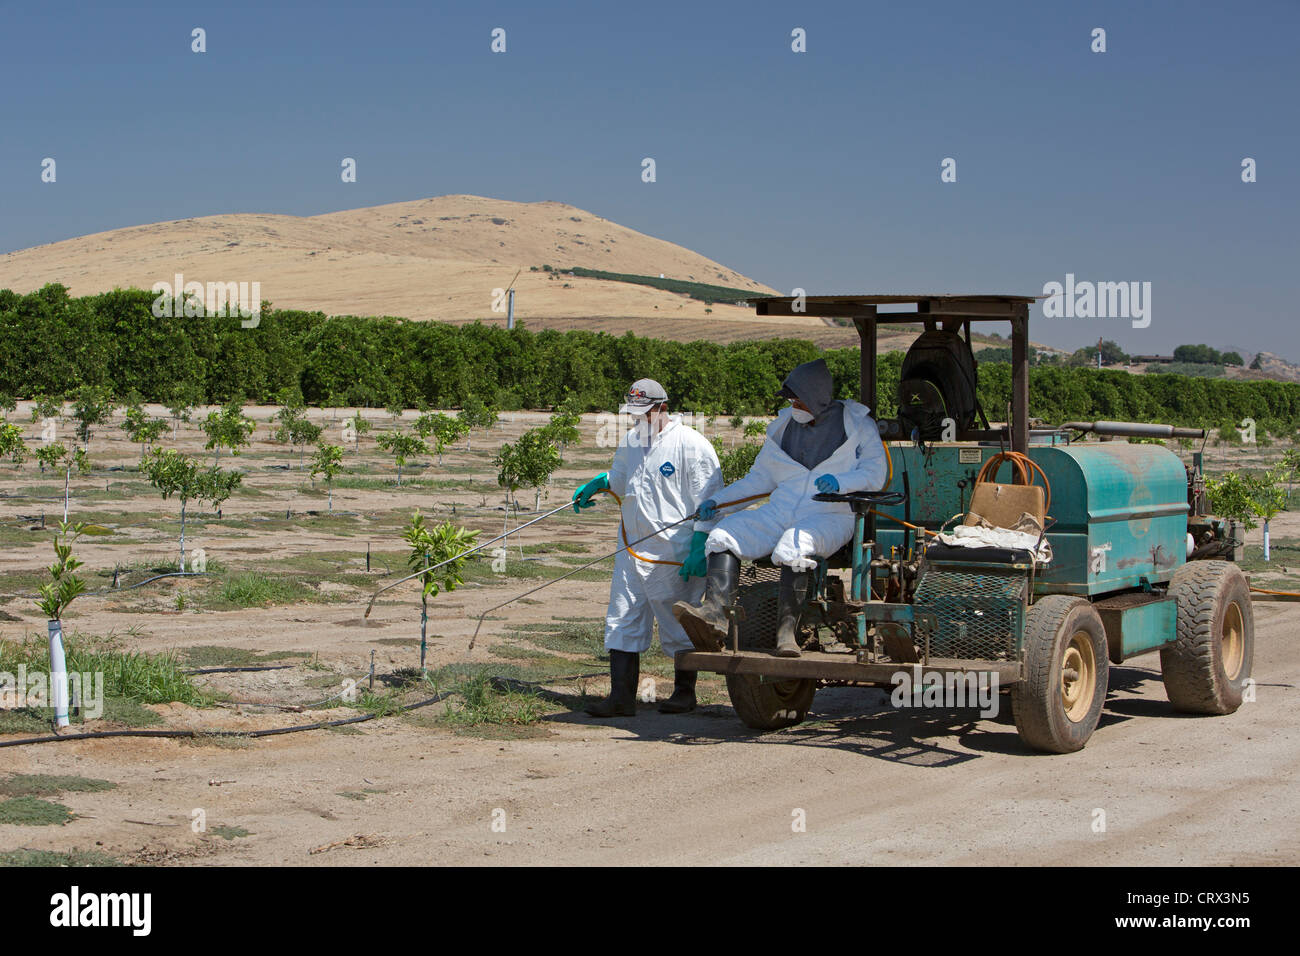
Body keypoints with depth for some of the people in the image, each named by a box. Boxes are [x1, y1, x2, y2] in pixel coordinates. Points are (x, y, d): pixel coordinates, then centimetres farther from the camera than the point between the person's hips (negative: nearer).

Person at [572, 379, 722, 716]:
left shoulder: (690, 444, -9)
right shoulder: (630, 442, 13)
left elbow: (708, 502, -10)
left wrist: (699, 549, -16)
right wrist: (596, 484, 13)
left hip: (674, 554, -7)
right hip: (633, 549, 7)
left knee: (677, 626, 4)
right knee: (622, 622, 1)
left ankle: (685, 692, 19)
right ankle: (621, 697, 3)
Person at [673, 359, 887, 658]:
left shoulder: (856, 423, 5)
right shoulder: (784, 425, 19)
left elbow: (876, 474, -2)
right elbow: (760, 478, 23)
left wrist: (840, 482, -21)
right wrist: (717, 500, 12)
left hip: (830, 518, -5)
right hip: (780, 513, 5)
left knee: (794, 544, -39)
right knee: (725, 533, -20)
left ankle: (787, 629, -46)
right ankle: (714, 613, -41)